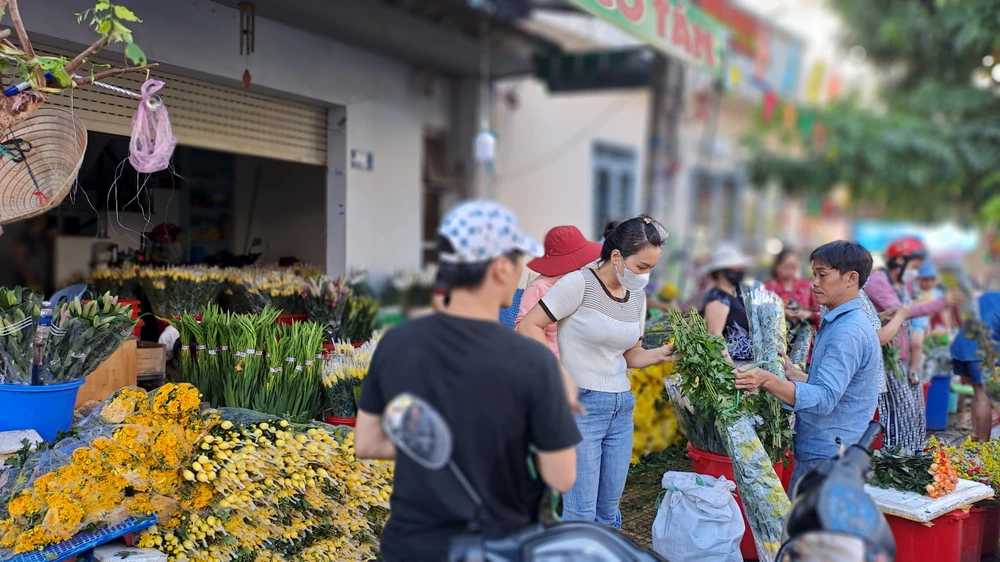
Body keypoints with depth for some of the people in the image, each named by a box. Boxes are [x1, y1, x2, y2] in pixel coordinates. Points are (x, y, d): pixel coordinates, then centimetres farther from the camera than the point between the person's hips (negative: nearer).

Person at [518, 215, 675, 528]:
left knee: (609, 509, 14)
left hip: (621, 407, 7)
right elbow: (528, 326, -12)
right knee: (581, 513, -3)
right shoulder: (580, 284, -11)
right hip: (581, 405, -7)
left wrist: (662, 354, -3)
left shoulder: (637, 296, 10)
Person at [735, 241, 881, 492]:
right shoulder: (836, 324, 15)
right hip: (816, 453, 10)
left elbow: (824, 398, -30)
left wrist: (768, 381, -41)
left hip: (828, 459, -10)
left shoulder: (848, 333, -19)